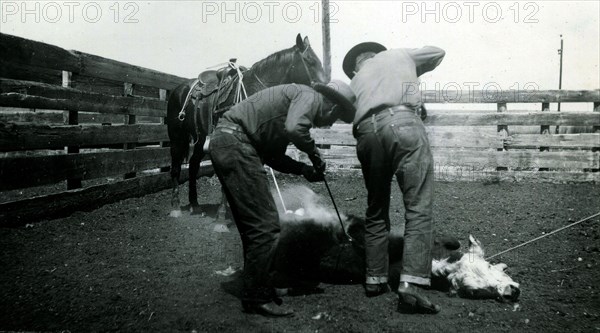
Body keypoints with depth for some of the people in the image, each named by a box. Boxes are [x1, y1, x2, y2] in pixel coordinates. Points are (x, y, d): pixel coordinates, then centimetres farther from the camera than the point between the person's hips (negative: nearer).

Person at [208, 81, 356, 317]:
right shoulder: (310, 96, -3)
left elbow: (273, 156, 23)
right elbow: (294, 128, -25)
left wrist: (304, 169, 12)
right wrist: (314, 152, -7)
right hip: (235, 141, -11)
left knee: (254, 226, 15)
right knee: (265, 225, -8)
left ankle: (255, 292, 25)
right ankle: (259, 298, 2)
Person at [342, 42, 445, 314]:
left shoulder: (355, 81, 33)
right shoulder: (399, 55, 31)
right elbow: (438, 52, 46)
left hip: (366, 133, 3)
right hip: (402, 122, -3)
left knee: (376, 211, 16)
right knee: (418, 208, -4)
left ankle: (374, 280, 22)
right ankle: (410, 285, -14)